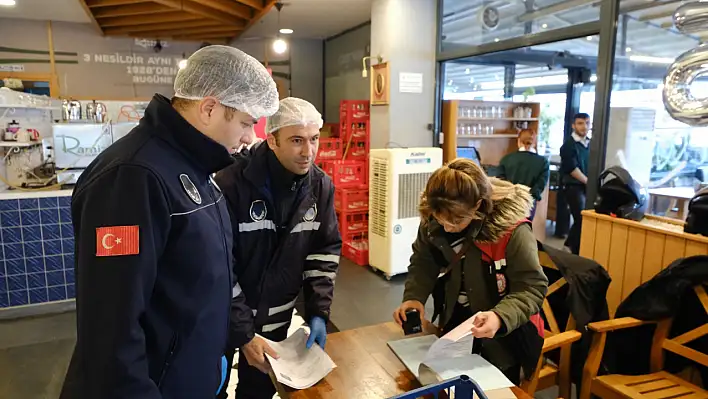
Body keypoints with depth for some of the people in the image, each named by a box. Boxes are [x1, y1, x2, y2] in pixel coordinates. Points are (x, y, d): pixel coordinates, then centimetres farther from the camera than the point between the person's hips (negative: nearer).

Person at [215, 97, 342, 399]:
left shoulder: (321, 187, -7)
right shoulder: (232, 184, -24)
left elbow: (325, 251, 0)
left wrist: (318, 312, -8)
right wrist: (243, 332, -19)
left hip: (275, 318, 4)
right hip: (222, 317, -3)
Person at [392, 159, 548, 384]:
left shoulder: (512, 230, -30)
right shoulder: (432, 222, -16)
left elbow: (533, 287, -25)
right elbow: (423, 263, -4)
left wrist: (501, 317, -42)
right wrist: (413, 296, -22)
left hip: (502, 334, -4)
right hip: (455, 323, 4)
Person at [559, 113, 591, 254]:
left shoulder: (590, 143, 11)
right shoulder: (569, 145, -9)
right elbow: (572, 168, -16)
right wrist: (589, 182, -13)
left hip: (587, 186, 7)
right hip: (574, 186, -7)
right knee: (581, 220, -6)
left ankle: (569, 245, 27)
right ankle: (577, 253, 6)